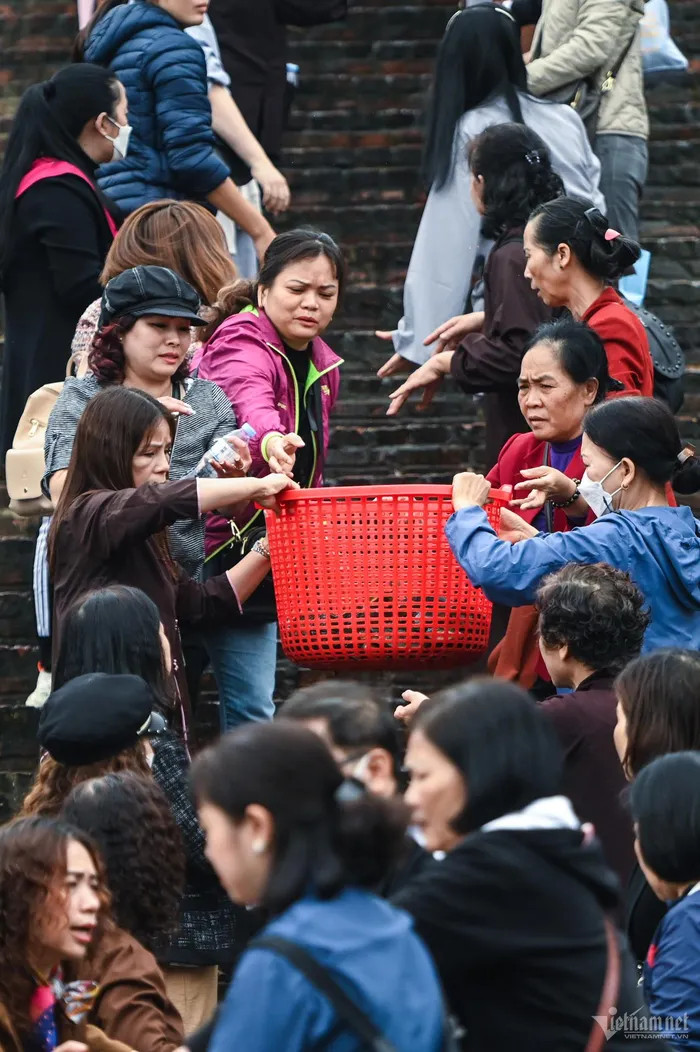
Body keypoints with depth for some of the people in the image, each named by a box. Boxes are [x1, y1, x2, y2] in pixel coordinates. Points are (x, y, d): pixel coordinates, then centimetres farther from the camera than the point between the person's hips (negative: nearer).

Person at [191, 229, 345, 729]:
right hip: (218, 548, -7)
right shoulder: (240, 345, -13)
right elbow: (250, 402, -38)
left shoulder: (322, 368, 12)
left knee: (254, 708, 7)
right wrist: (270, 440, -59)